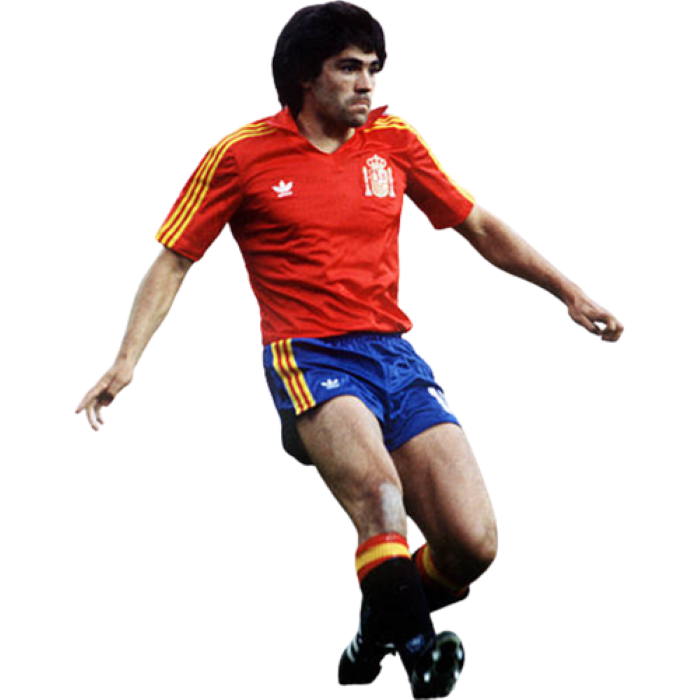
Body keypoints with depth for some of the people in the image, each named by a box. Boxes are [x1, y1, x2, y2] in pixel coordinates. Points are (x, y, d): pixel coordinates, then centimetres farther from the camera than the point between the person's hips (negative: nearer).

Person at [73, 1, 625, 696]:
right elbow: (172, 262, 6)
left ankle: (381, 627, 16)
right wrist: (125, 362, -6)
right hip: (308, 357, -4)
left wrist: (568, 291, 14)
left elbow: (481, 226, 20)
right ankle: (417, 643, -20)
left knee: (474, 544, -14)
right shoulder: (242, 154, 2)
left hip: (397, 353, 4)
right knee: (380, 493, -36)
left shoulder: (394, 138, 12)